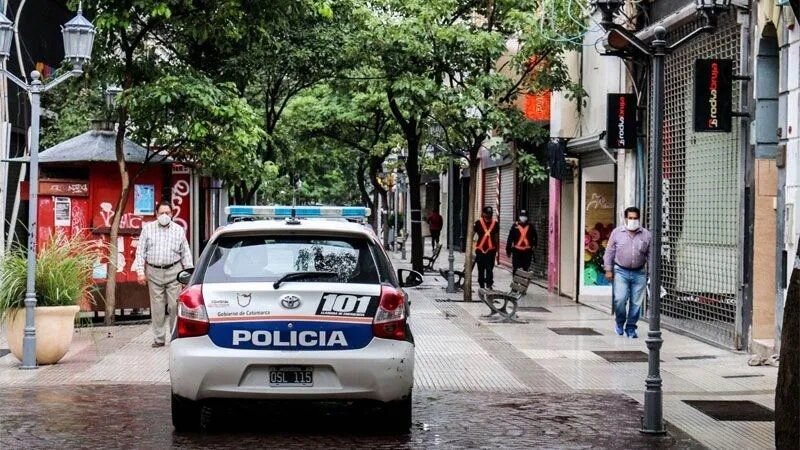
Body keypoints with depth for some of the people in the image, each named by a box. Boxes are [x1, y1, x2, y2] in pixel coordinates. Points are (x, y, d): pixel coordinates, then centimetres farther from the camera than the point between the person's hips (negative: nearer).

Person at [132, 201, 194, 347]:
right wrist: (140, 272, -3)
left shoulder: (179, 230, 8)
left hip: (174, 271, 0)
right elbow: (140, 252, 5)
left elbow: (186, 254, 10)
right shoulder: (148, 228, 7)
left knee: (175, 306, -4)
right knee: (157, 307, 3)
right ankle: (158, 338, 10)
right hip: (154, 272, 0)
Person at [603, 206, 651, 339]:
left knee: (636, 303, 2)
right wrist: (608, 269, 0)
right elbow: (609, 252, 6)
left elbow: (651, 254, 9)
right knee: (620, 299, -12)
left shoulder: (646, 235, 7)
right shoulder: (617, 232, 4)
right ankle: (620, 323, 13)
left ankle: (631, 328, 16)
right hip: (621, 272, -1)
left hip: (639, 273, 1)